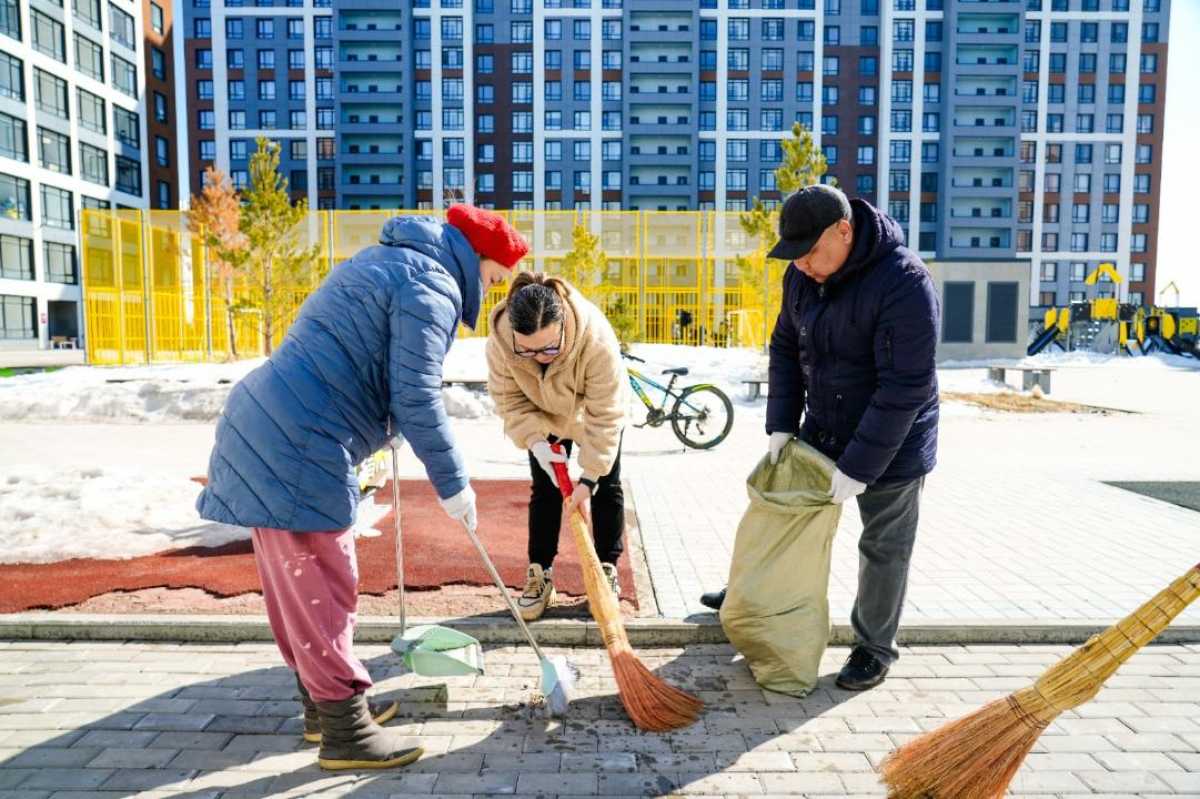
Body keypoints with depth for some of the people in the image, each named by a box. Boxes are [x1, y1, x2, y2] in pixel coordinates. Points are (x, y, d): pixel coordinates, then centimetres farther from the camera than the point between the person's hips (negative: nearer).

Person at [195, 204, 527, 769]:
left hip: (264, 429, 10)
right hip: (298, 450, -10)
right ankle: (345, 731, 9)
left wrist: (383, 428, 36)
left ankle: (324, 703, 30)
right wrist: (453, 483, -7)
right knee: (322, 591, -2)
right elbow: (416, 399, -16)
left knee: (300, 588, 17)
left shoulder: (386, 260, 22)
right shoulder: (431, 287, -10)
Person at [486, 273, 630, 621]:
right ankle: (539, 574, 12)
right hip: (545, 418, 2)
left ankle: (607, 570, 16)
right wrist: (536, 440, -33)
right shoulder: (500, 342, -36)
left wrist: (588, 479, -34)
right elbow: (509, 399, -19)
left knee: (606, 488, 2)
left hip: (597, 411, -1)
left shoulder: (596, 339, -43)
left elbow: (605, 416, -35)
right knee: (544, 490, 2)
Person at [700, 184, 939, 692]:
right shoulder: (803, 275, -5)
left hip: (892, 443, -6)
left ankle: (875, 647, 27)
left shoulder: (903, 283, -27)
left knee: (883, 549, 8)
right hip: (820, 432, 7)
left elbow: (905, 387, -28)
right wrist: (781, 423, -2)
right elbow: (786, 348, 5)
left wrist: (859, 466, -26)